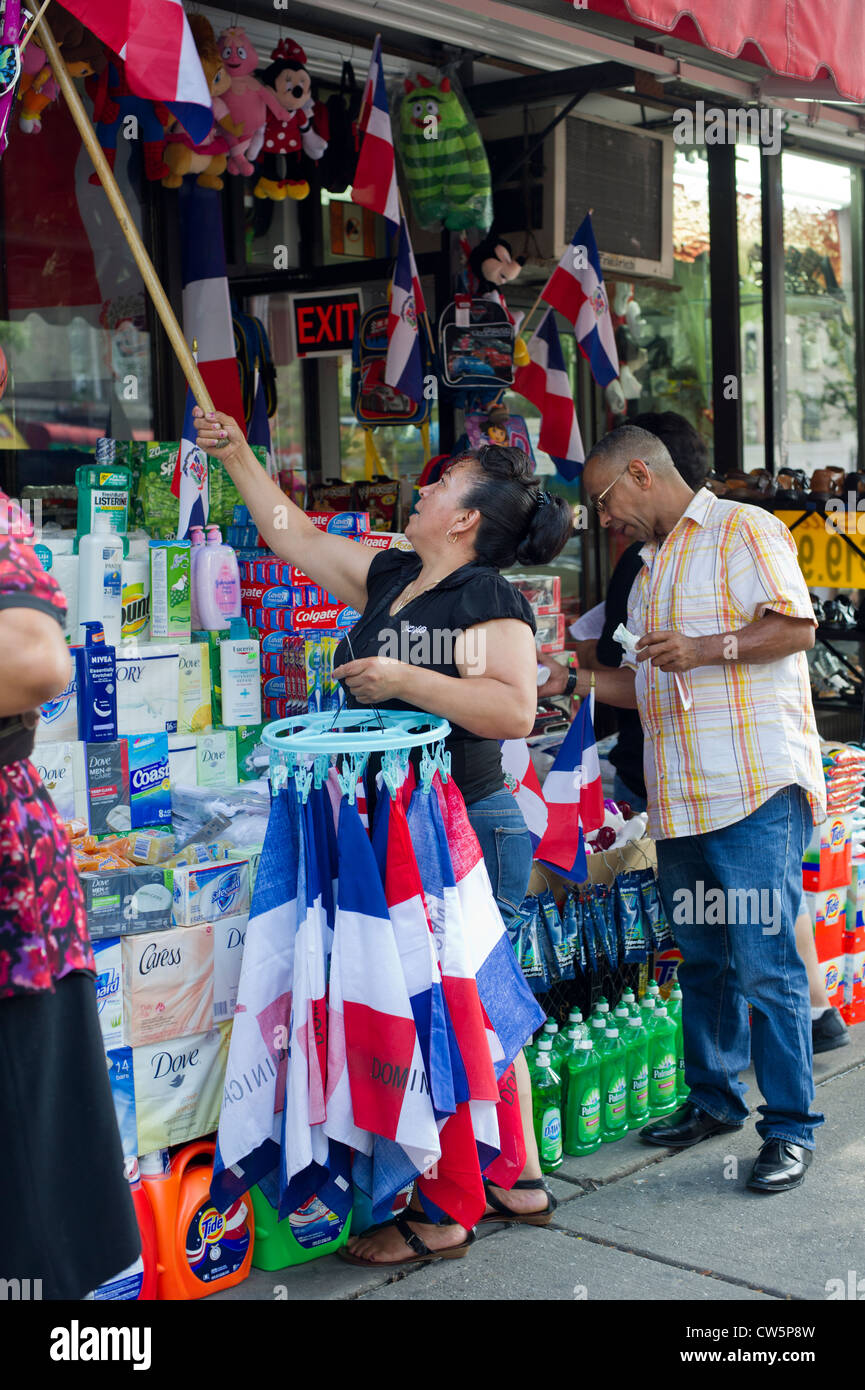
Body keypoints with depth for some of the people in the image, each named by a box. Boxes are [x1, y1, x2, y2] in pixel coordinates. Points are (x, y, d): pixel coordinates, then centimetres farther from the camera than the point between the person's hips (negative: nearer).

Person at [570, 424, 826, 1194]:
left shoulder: (743, 529, -2)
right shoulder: (651, 572, 25)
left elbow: (796, 626, -13)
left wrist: (703, 648, -21)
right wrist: (576, 681, 18)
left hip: (756, 790, -8)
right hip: (681, 802, 9)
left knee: (765, 961, -8)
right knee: (704, 957, 14)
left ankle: (790, 1126, 0)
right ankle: (713, 1099, 26)